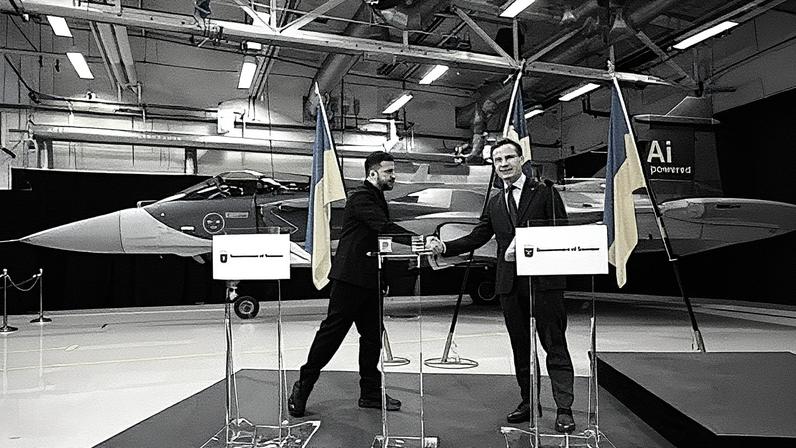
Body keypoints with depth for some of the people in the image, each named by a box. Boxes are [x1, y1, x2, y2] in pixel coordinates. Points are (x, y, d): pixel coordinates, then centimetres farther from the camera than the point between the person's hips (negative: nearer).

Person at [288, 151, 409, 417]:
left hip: (369, 280, 10)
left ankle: (370, 393, 21)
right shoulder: (361, 198, -12)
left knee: (373, 336, 11)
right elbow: (384, 228, -25)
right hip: (350, 277, -10)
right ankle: (303, 387, 11)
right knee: (332, 331, -3)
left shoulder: (377, 199, 19)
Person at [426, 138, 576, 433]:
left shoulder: (545, 192, 2)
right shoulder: (495, 204, 16)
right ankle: (528, 403, 26)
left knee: (555, 345, -1)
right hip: (510, 284, 5)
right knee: (520, 347, 13)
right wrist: (444, 247, -4)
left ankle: (564, 410, 7)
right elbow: (476, 238, 10)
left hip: (544, 280, -5)